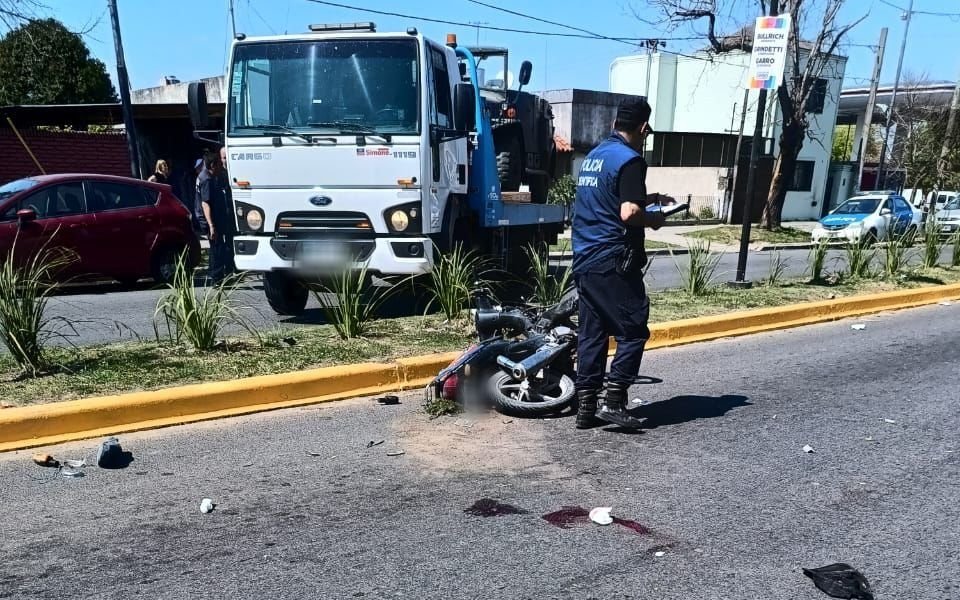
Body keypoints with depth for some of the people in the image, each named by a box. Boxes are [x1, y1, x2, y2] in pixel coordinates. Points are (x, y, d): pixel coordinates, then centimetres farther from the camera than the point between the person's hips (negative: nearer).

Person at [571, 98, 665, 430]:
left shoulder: (594, 155, 16)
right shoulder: (630, 160, -10)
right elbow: (629, 213, -22)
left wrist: (647, 198, 25)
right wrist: (654, 219, -2)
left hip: (584, 259, 8)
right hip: (613, 261, -8)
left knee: (591, 333, 10)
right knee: (633, 330, 1)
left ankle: (586, 405, 13)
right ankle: (614, 400, -1)